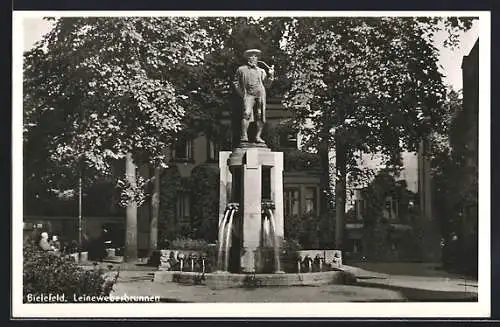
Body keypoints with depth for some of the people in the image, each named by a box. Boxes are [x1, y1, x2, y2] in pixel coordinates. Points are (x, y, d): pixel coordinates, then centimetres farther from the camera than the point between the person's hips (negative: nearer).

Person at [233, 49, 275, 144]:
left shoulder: (261, 71, 21)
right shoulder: (241, 69, 16)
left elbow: (266, 84, 16)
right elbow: (236, 82, 20)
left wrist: (270, 75, 2)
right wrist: (240, 92, 7)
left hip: (260, 94, 3)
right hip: (248, 95, -2)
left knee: (260, 115, -4)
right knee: (246, 113, -18)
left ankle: (258, 136, -1)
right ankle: (244, 135, -19)